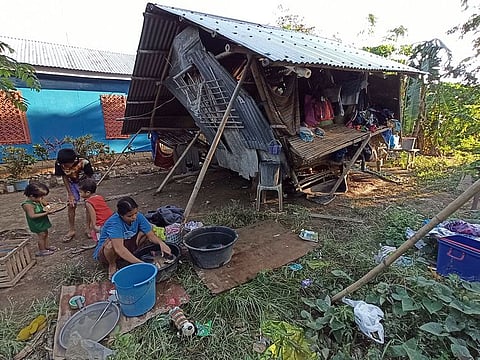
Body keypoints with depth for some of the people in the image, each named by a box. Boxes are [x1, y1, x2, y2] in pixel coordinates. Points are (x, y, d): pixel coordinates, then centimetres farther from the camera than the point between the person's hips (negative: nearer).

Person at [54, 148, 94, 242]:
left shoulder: (84, 163, -36)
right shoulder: (59, 164, -25)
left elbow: (89, 177, -23)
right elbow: (65, 178, -12)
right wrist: (70, 194, -12)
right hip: (72, 184, 3)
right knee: (71, 206, 2)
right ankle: (71, 230, 16)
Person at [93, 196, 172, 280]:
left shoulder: (138, 216, -18)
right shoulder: (114, 223, -34)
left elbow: (151, 235, -15)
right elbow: (119, 249, -46)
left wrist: (161, 243, -37)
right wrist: (140, 263, -50)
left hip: (126, 245, 5)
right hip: (103, 253, -4)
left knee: (145, 230, -13)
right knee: (111, 243, -38)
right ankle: (112, 265, -7)